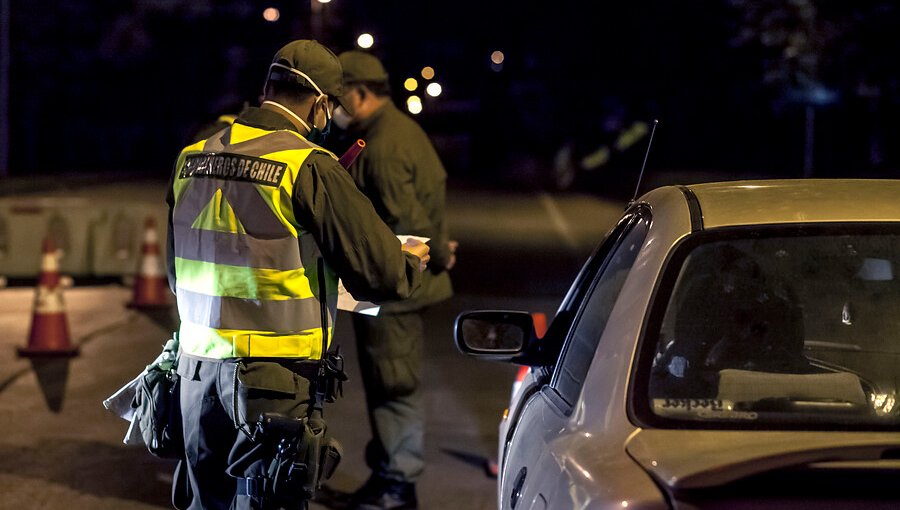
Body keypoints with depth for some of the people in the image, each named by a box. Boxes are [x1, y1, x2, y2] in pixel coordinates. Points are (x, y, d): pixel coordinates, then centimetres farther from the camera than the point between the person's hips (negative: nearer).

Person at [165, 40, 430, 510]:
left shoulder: (192, 158, 6)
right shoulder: (309, 166, -14)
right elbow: (380, 272, -12)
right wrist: (411, 263, 10)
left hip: (198, 367, 6)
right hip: (273, 380, -6)